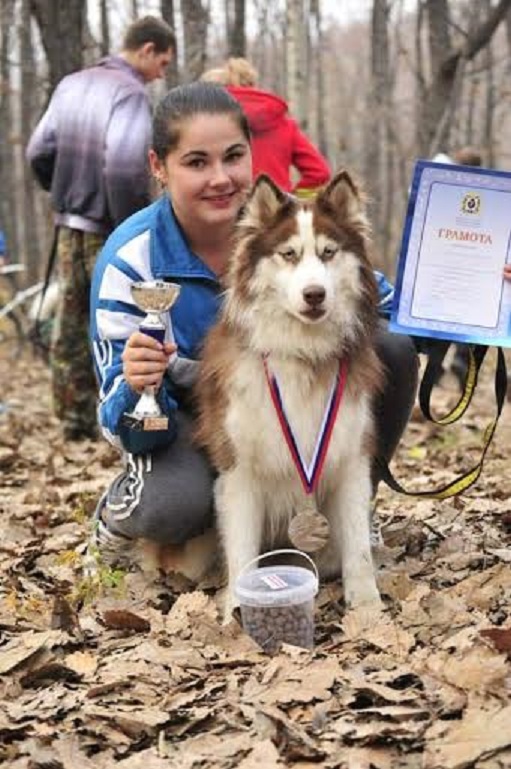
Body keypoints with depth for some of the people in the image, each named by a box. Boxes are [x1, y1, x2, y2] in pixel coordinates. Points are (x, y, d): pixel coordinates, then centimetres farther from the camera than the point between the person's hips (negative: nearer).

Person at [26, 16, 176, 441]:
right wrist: (132, 227, -17)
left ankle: (75, 419, 19)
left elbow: (39, 151, 10)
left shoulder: (71, 84, 10)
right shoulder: (131, 92, -15)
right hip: (110, 232, -7)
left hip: (69, 228, 7)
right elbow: (123, 164, -26)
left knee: (71, 325, 12)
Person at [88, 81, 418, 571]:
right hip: (185, 413, -3)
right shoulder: (129, 261, -24)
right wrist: (136, 389, -46)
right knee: (176, 506, -35)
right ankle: (118, 513, 3)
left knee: (392, 350, -20)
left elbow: (387, 308, -6)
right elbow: (131, 433, -22)